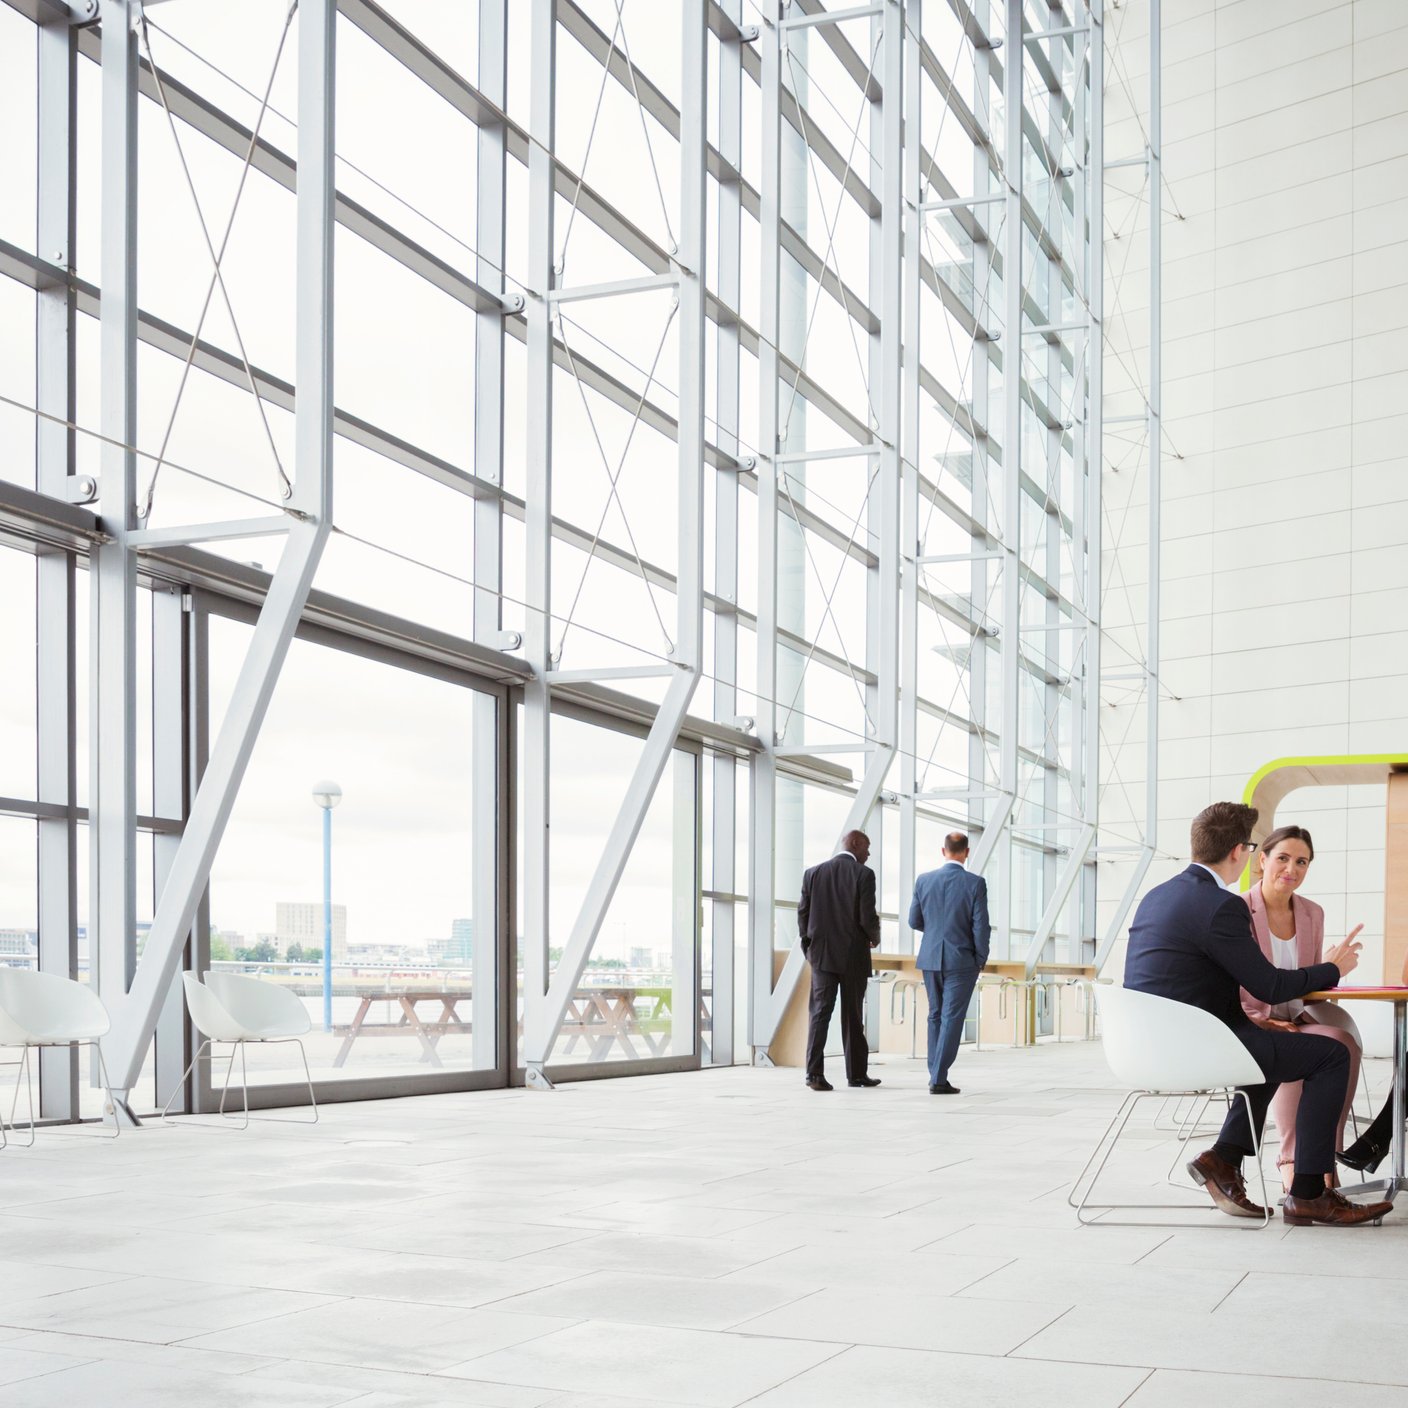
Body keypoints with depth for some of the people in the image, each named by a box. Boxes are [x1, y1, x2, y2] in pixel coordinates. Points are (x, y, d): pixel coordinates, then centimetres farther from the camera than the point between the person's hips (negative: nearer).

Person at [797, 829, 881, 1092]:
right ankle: (856, 1073, 19)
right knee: (853, 1016, 9)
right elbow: (867, 917, -13)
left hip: (821, 955, 3)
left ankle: (815, 1073, -13)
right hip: (853, 956, -2)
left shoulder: (813, 873, 4)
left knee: (819, 1012, 0)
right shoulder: (864, 874, -8)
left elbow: (803, 913, 3)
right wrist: (875, 937, 8)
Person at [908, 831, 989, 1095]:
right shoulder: (975, 883, -11)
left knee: (936, 1015, 17)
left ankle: (935, 1074, 19)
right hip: (962, 961, -4)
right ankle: (939, 1079, -6)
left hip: (930, 959, 4)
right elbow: (981, 927, -12)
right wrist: (980, 960, 0)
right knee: (952, 1019, -1)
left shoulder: (924, 880, 0)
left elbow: (915, 921, 6)